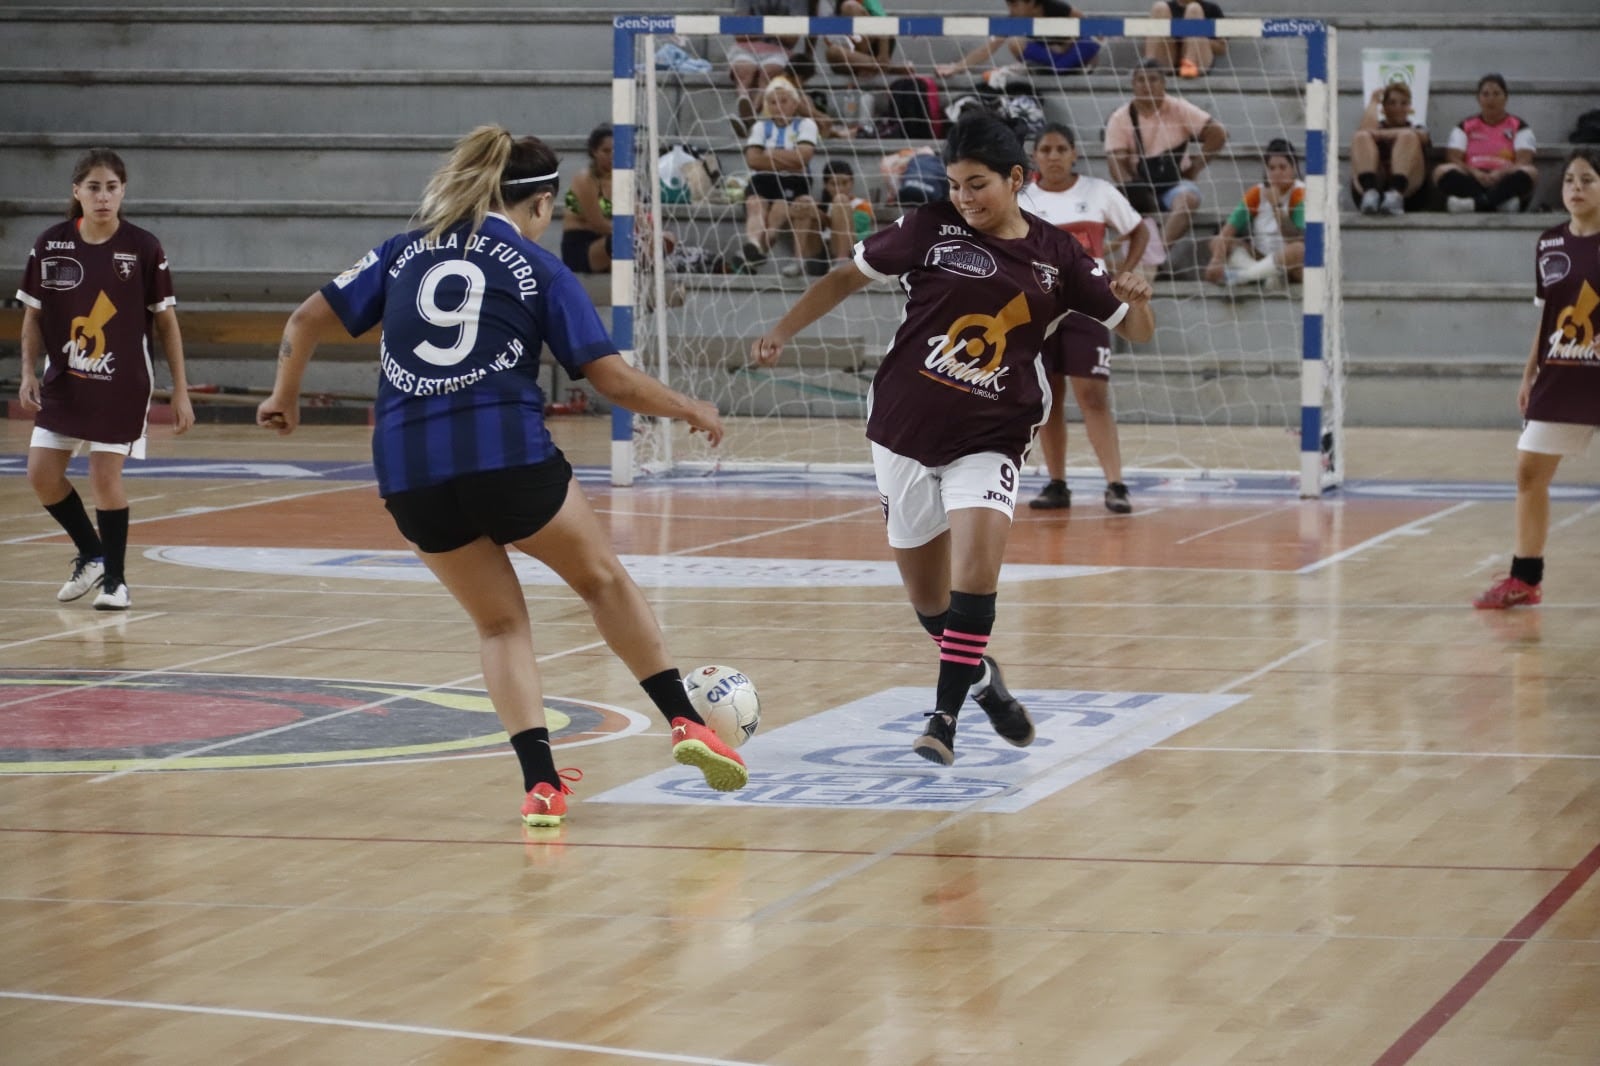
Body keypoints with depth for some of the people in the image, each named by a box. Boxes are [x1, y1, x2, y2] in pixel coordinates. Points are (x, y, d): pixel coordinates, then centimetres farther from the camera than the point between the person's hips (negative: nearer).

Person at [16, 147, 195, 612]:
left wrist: (180, 392, -3)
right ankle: (91, 554, 24)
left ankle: (115, 578, 10)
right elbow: (33, 316, 6)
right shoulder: (50, 246, -4)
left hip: (122, 386, -3)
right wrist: (29, 373, -7)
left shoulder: (144, 248, -9)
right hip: (64, 383, 3)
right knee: (42, 474, 0)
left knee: (105, 476, -7)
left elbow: (166, 322, -2)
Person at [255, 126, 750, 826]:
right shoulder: (540, 270, 6)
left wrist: (284, 396, 30)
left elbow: (307, 321, 13)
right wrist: (690, 411, 18)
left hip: (408, 472, 3)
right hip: (508, 453, -3)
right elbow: (616, 382, 2)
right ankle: (684, 720, 16)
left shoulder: (405, 252, 15)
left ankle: (540, 782, 6)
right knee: (603, 579, 21)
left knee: (499, 622, 18)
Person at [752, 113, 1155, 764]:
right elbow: (849, 276, 6)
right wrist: (783, 330, -3)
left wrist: (1137, 300, -17)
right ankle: (981, 675, 37)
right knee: (925, 595, 9)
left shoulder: (1056, 257, -1)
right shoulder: (930, 229, -4)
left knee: (976, 570, -22)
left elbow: (1134, 330, 6)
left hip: (988, 442, -1)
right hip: (903, 434, 1)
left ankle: (945, 715, -14)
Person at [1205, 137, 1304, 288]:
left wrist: (1277, 206, -26)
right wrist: (1217, 259, -27)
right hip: (1260, 258, 4)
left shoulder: (1300, 193, -9)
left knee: (1300, 249, -38)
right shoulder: (1257, 193, 0)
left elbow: (1295, 238, -21)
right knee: (1217, 241, -13)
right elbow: (1228, 230, -11)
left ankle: (1238, 276, -36)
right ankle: (1266, 274, -36)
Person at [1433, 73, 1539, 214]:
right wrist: (1475, 173, -18)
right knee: (1442, 171, -28)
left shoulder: (1519, 127, 14)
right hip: (1471, 182, 1)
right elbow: (1453, 159, 3)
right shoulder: (1465, 127, 18)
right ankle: (1501, 202, -47)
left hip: (1506, 184, -1)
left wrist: (1500, 173, -22)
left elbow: (1524, 161, -1)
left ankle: (1476, 202, -51)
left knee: (1530, 172, -31)